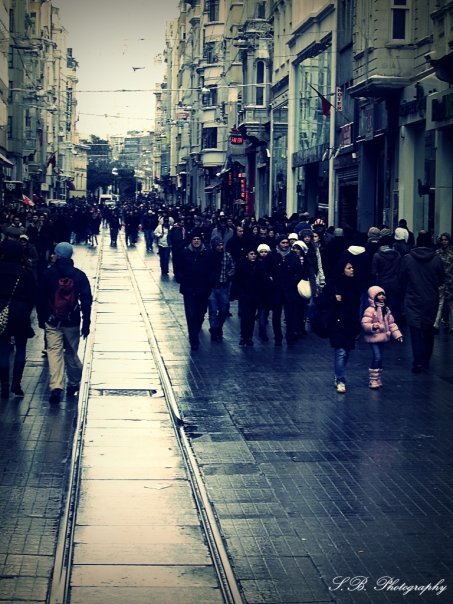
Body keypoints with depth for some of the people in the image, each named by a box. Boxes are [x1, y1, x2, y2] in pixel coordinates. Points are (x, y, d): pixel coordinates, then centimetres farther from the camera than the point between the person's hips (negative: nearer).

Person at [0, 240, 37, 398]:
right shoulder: (26, 272, -6)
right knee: (21, 348, 10)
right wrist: (26, 311, 10)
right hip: (20, 313, -1)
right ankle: (16, 384, 1)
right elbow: (33, 295, -3)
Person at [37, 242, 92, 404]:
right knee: (71, 353, 15)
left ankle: (56, 387, -19)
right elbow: (86, 301, -1)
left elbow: (41, 299, 2)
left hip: (52, 322, -2)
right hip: (72, 322, 2)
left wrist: (41, 319, 12)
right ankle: (73, 384, 27)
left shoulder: (48, 274, -3)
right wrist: (86, 324, 3)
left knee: (54, 352, -4)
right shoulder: (79, 275, 0)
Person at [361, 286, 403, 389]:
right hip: (373, 338, -7)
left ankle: (377, 379, 22)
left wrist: (397, 334, 9)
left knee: (379, 358, 12)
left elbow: (391, 323, 15)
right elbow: (364, 324, -20)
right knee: (377, 357, -12)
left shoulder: (386, 310, 9)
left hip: (382, 337, 7)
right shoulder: (370, 310, -14)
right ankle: (373, 379, -4)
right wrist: (372, 327, -38)